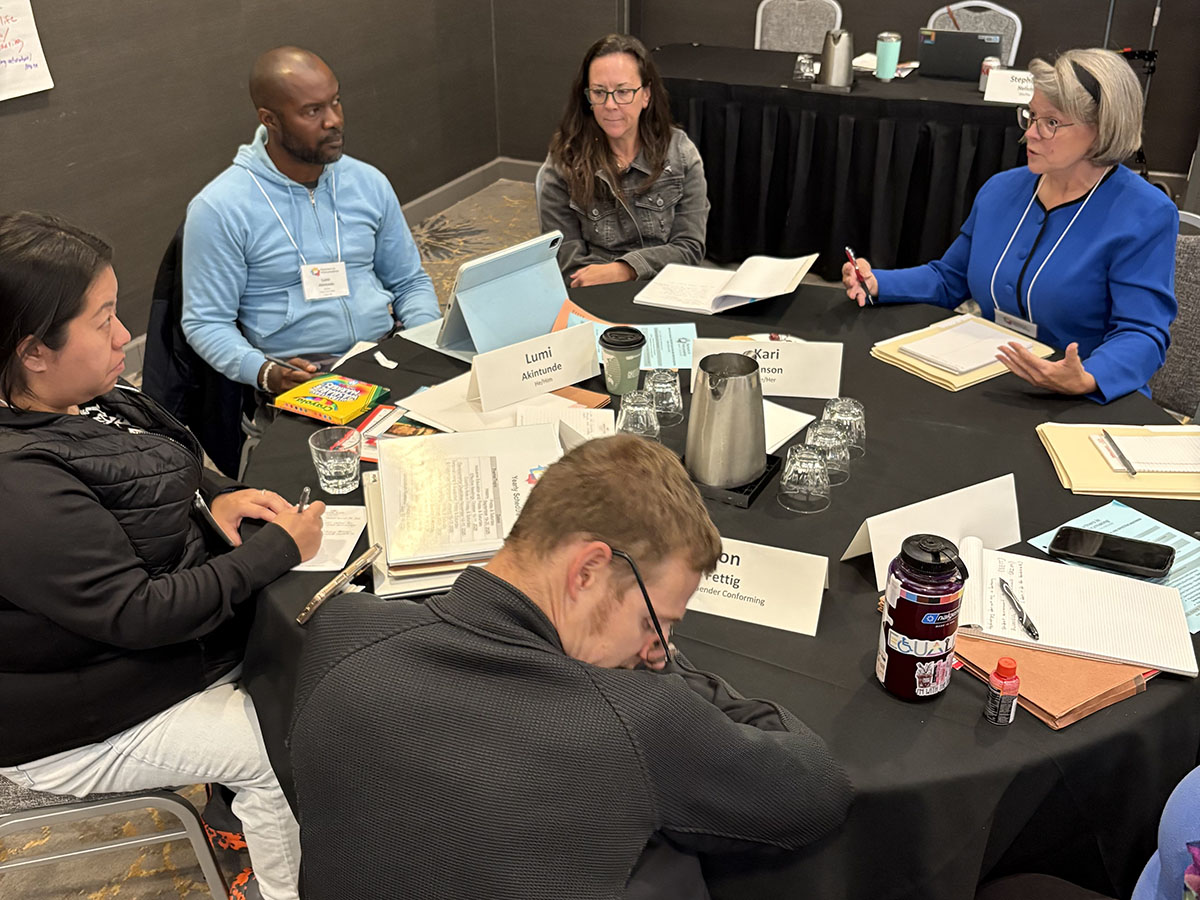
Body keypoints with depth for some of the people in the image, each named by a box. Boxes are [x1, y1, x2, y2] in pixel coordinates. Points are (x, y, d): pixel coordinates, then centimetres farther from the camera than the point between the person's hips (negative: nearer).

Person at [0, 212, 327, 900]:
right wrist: (280, 549, -24)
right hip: (83, 726, -9)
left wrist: (214, 496, -4)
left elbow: (139, 463, 15)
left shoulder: (81, 399, -6)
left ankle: (238, 800, 29)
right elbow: (138, 614, -32)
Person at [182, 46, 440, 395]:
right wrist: (264, 373, -23)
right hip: (300, 378, -5)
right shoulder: (219, 209, -6)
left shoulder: (369, 183, 10)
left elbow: (410, 281, 18)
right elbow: (206, 322, -4)